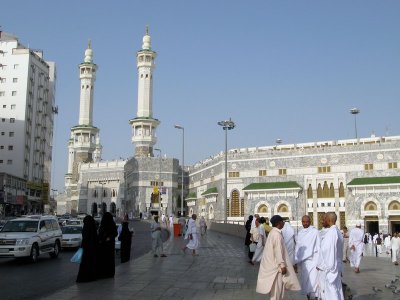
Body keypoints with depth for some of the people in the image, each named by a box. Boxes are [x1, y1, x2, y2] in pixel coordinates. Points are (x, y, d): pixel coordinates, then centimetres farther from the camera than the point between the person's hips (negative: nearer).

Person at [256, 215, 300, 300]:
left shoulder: (273, 232, 11)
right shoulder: (277, 234, -19)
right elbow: (278, 251, -22)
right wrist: (282, 265, -20)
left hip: (272, 263, 10)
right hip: (276, 264, -10)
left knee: (275, 287, 16)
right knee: (276, 287, -2)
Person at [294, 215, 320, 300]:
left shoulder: (315, 231, -6)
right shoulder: (300, 233, 9)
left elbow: (318, 248, -6)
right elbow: (297, 248, 12)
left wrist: (318, 262, -9)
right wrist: (296, 262, 11)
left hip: (312, 261, -5)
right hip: (302, 261, 5)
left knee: (312, 282, -12)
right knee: (305, 282, 7)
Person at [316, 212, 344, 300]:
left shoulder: (330, 232, -19)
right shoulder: (338, 232, 11)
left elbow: (326, 250, -21)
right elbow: (339, 252, 14)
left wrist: (320, 265, -13)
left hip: (327, 267, -9)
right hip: (336, 266, 9)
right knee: (336, 291, 13)